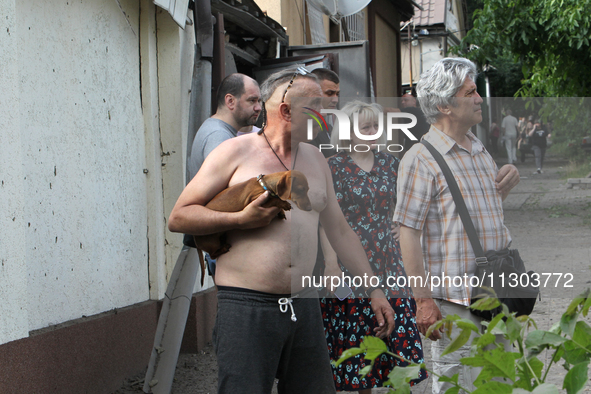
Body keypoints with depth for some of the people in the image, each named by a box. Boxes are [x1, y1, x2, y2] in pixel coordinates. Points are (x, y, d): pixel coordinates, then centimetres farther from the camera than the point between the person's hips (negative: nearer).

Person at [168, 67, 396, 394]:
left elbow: (339, 230, 21)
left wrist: (373, 290, 18)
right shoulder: (235, 152, -1)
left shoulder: (315, 159, 17)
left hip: (304, 305, 6)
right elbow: (178, 217, -2)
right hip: (246, 306, -5)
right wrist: (242, 219, -13)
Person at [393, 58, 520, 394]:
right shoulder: (421, 159, -10)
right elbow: (409, 232, -14)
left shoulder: (480, 150, 15)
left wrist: (507, 183, 7)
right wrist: (423, 300, -18)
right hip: (454, 301, -8)